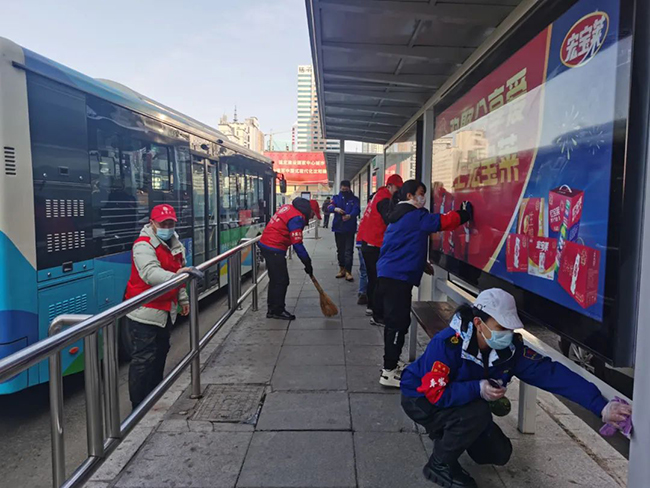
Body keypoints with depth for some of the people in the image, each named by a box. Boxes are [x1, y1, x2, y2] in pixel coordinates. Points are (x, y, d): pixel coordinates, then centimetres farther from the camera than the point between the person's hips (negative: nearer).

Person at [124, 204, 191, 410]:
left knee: (160, 352, 20)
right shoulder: (143, 245, -18)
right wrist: (174, 276, -51)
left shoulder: (175, 244, 10)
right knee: (143, 359, -7)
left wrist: (183, 298, 24)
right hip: (145, 313, -9)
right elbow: (151, 273, -35)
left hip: (166, 311, 9)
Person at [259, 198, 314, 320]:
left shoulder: (289, 207, 9)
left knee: (275, 279, 18)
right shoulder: (297, 218, -18)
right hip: (274, 249, -10)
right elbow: (297, 245, -20)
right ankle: (277, 311, 10)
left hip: (266, 244, 10)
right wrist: (307, 263, -12)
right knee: (282, 281, 0)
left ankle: (272, 309, 27)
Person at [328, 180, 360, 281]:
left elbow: (356, 210, -13)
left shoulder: (354, 199, 4)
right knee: (340, 250, 13)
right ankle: (342, 269, 27)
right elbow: (330, 207, -8)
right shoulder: (336, 197, 9)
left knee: (349, 251, -7)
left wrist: (350, 215, -35)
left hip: (350, 228, -3)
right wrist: (335, 209, -32)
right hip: (338, 228, 3)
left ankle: (348, 272, -6)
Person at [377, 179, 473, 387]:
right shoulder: (415, 216, -10)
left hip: (390, 275, 10)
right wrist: (465, 212, -6)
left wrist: (421, 263, 23)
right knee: (398, 322, -8)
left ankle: (391, 363, 27)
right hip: (397, 277, -10)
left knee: (395, 321, 17)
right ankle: (389, 373, -4)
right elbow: (443, 221, -18)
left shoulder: (400, 216, 20)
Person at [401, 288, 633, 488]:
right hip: (421, 397, -6)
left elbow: (552, 373, -23)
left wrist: (601, 406, -30)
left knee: (499, 454, 4)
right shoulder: (447, 343, -35)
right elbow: (433, 392, -34)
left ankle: (448, 434, 28)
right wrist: (477, 389, -42)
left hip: (465, 405, 6)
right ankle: (440, 465, -7)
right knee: (478, 414, -32)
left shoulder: (511, 348, -17)